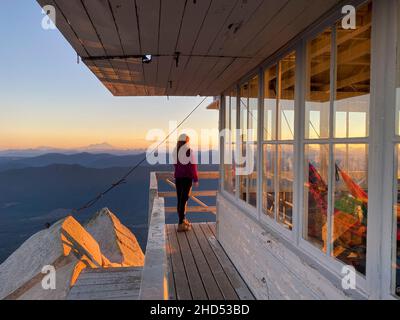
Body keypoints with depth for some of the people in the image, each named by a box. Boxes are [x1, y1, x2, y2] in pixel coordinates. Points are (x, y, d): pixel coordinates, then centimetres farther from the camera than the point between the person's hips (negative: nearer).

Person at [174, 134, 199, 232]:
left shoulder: (175, 151, 5)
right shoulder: (189, 150, -11)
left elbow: (175, 164, 10)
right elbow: (193, 166, -12)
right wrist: (196, 179, -7)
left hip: (178, 177, 6)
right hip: (187, 177, -5)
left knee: (180, 199, 14)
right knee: (184, 199, -4)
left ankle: (183, 220, 29)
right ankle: (181, 224, -5)